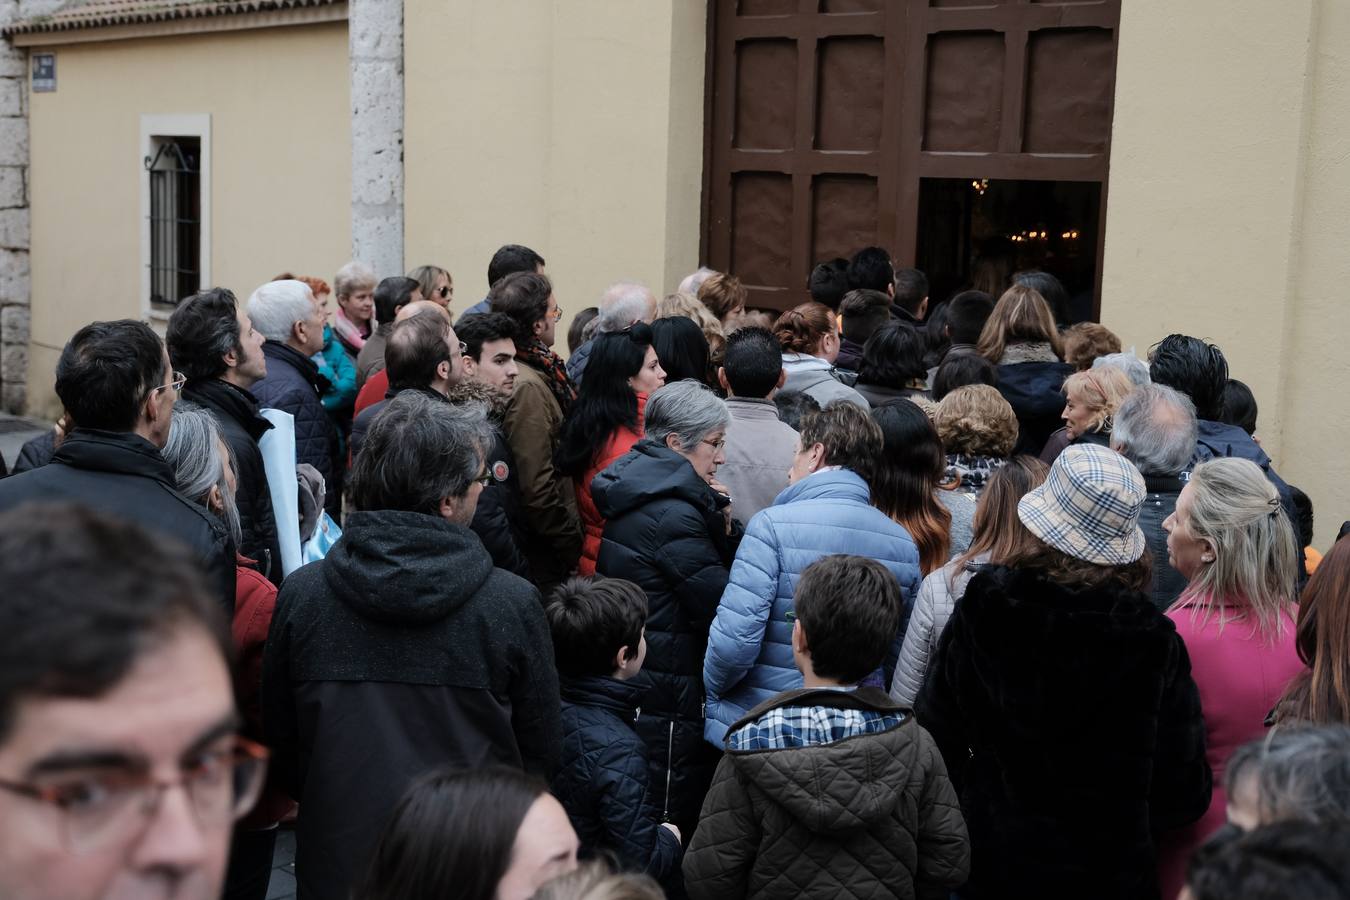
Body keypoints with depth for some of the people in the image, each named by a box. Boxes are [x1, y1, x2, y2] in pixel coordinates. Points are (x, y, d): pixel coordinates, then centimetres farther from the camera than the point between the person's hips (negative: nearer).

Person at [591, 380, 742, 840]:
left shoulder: (638, 490, 11)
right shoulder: (673, 515, -20)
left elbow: (723, 563, 14)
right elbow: (723, 604, -18)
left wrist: (721, 522, -2)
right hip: (670, 694, -10)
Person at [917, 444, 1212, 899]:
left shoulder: (980, 612, -16)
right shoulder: (1155, 641, -17)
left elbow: (936, 738, -8)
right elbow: (1184, 793, -11)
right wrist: (1126, 821, 10)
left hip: (994, 862, 1)